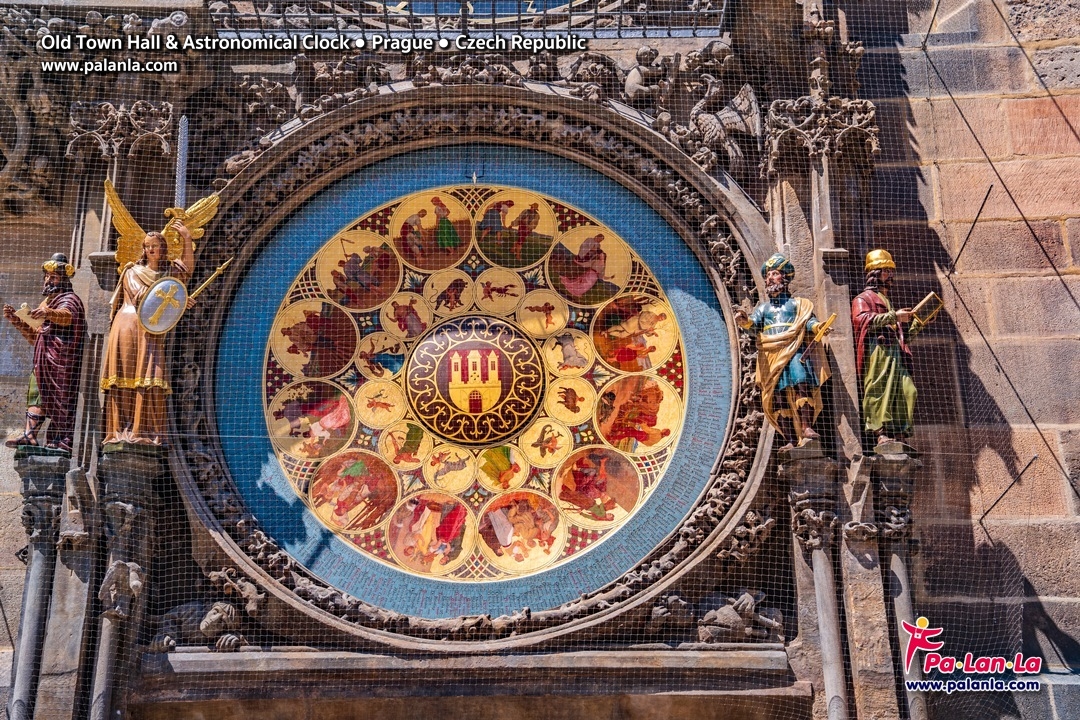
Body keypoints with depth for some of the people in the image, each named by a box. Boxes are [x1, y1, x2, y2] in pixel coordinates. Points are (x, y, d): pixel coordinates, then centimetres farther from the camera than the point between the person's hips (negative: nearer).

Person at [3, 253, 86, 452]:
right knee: (36, 393, -2)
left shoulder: (69, 299, -4)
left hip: (61, 360, -9)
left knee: (61, 399, -12)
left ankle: (63, 441, -13)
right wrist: (16, 320, 12)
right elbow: (35, 337, 26)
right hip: (44, 361, 9)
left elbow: (66, 316, -30)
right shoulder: (47, 302, 25)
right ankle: (29, 434, -9)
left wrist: (48, 313, -51)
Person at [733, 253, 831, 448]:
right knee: (778, 397, -3)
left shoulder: (797, 304, 16)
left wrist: (817, 326, -22)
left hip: (795, 351, -3)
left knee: (802, 385, -26)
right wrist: (744, 321, -19)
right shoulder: (763, 307, 23)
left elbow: (808, 320, 2)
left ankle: (807, 428, -29)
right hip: (771, 356, 3)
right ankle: (791, 440, -1)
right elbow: (754, 324, 5)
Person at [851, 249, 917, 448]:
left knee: (906, 390, -4)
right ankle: (880, 431, -17)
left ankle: (898, 432, -3)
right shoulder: (863, 298, 7)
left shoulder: (888, 300, 33)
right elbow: (862, 319, -14)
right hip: (877, 351, -8)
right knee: (878, 391, -14)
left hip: (895, 351, 8)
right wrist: (894, 316, -16)